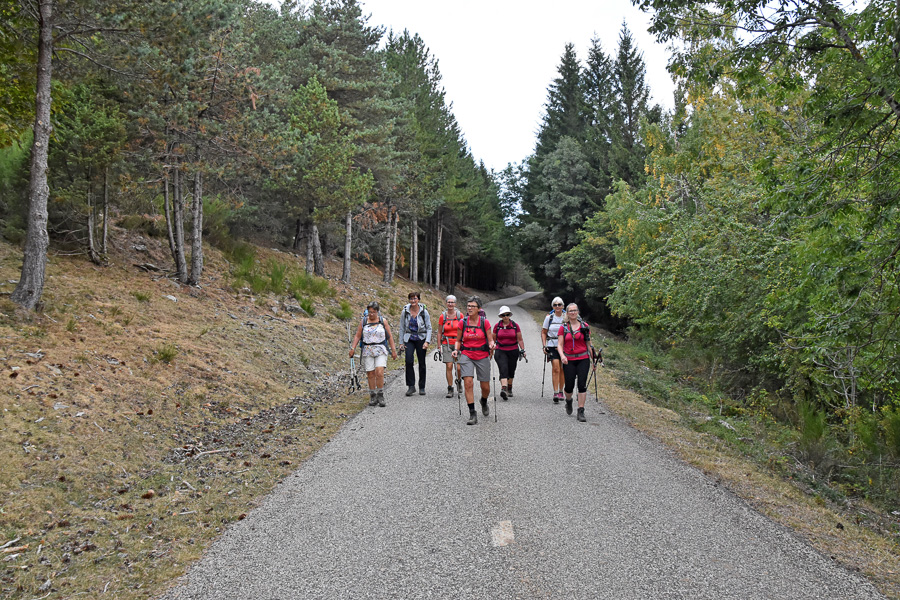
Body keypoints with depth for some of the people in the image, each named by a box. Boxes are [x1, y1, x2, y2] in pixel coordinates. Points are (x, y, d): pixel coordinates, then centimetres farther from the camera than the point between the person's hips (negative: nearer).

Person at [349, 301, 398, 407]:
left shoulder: (383, 321, 5)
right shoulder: (363, 322, 6)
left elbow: (390, 336, 9)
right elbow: (357, 336, 6)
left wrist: (393, 350, 6)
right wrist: (353, 348, -5)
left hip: (380, 351, -1)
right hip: (367, 351, 1)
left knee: (379, 373, -14)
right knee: (370, 374, 1)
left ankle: (380, 396, -3)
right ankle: (373, 397, 11)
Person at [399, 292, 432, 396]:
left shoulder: (424, 312, -4)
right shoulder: (405, 311, 0)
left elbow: (429, 328, -1)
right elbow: (402, 328, 8)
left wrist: (427, 341, -12)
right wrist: (401, 342, 4)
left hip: (421, 339, 0)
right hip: (409, 339, 1)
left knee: (422, 363, 3)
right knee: (408, 360, -18)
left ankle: (422, 387, 17)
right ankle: (411, 386, -10)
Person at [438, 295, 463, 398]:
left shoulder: (460, 315, 1)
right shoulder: (442, 316, 1)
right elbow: (439, 332, 7)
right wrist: (439, 346, 4)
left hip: (458, 343, 0)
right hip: (447, 344, 0)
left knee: (459, 367, -5)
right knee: (449, 367, -7)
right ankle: (450, 389, 3)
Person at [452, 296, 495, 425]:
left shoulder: (485, 322, -4)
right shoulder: (463, 322, 1)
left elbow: (490, 340, -1)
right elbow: (458, 340, 10)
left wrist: (491, 345, -23)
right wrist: (456, 350, -8)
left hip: (482, 356, 0)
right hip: (466, 355, 1)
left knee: (485, 387, 6)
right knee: (468, 383, -16)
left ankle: (484, 402, 41)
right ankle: (472, 414, -10)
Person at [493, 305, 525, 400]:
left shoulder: (515, 325, 1)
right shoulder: (497, 326, 2)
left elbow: (520, 340, 5)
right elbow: (493, 339, 10)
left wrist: (523, 350, -3)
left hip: (513, 351, 1)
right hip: (500, 351, -1)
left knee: (511, 371, 9)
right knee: (503, 369, -18)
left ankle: (509, 389, 28)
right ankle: (503, 389, -31)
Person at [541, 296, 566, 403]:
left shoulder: (567, 317, 3)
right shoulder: (549, 317, 2)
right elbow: (543, 332, 8)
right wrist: (544, 345, -2)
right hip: (552, 346, -1)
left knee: (562, 369, 7)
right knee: (556, 369, -13)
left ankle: (560, 391, 22)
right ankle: (555, 393, -14)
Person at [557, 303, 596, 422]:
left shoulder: (585, 326, 5)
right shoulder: (563, 327, 4)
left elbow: (589, 344, 10)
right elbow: (560, 345, 2)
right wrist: (562, 355, -18)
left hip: (583, 359, 0)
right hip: (569, 361, 0)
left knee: (582, 385, -8)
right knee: (569, 386, 1)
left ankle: (581, 412, -2)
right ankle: (568, 401, 36)